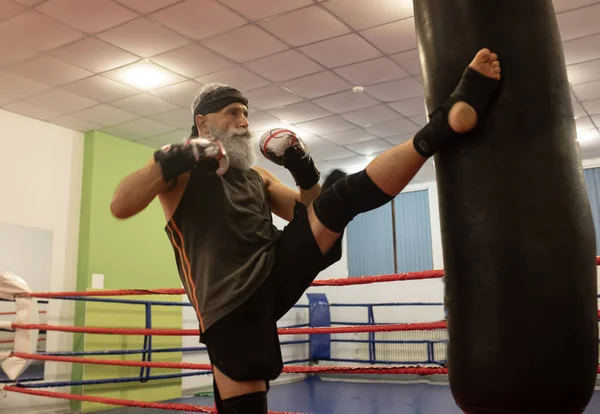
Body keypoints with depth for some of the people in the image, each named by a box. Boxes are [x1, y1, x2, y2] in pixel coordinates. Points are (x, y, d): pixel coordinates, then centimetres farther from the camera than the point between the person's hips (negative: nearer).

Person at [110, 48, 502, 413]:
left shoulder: (257, 176, 21)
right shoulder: (179, 165, 5)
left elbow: (310, 214, 21)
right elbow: (120, 206, -10)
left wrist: (307, 174, 4)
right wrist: (172, 160, -22)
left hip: (277, 269, 4)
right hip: (230, 304, -4)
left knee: (342, 194, -13)